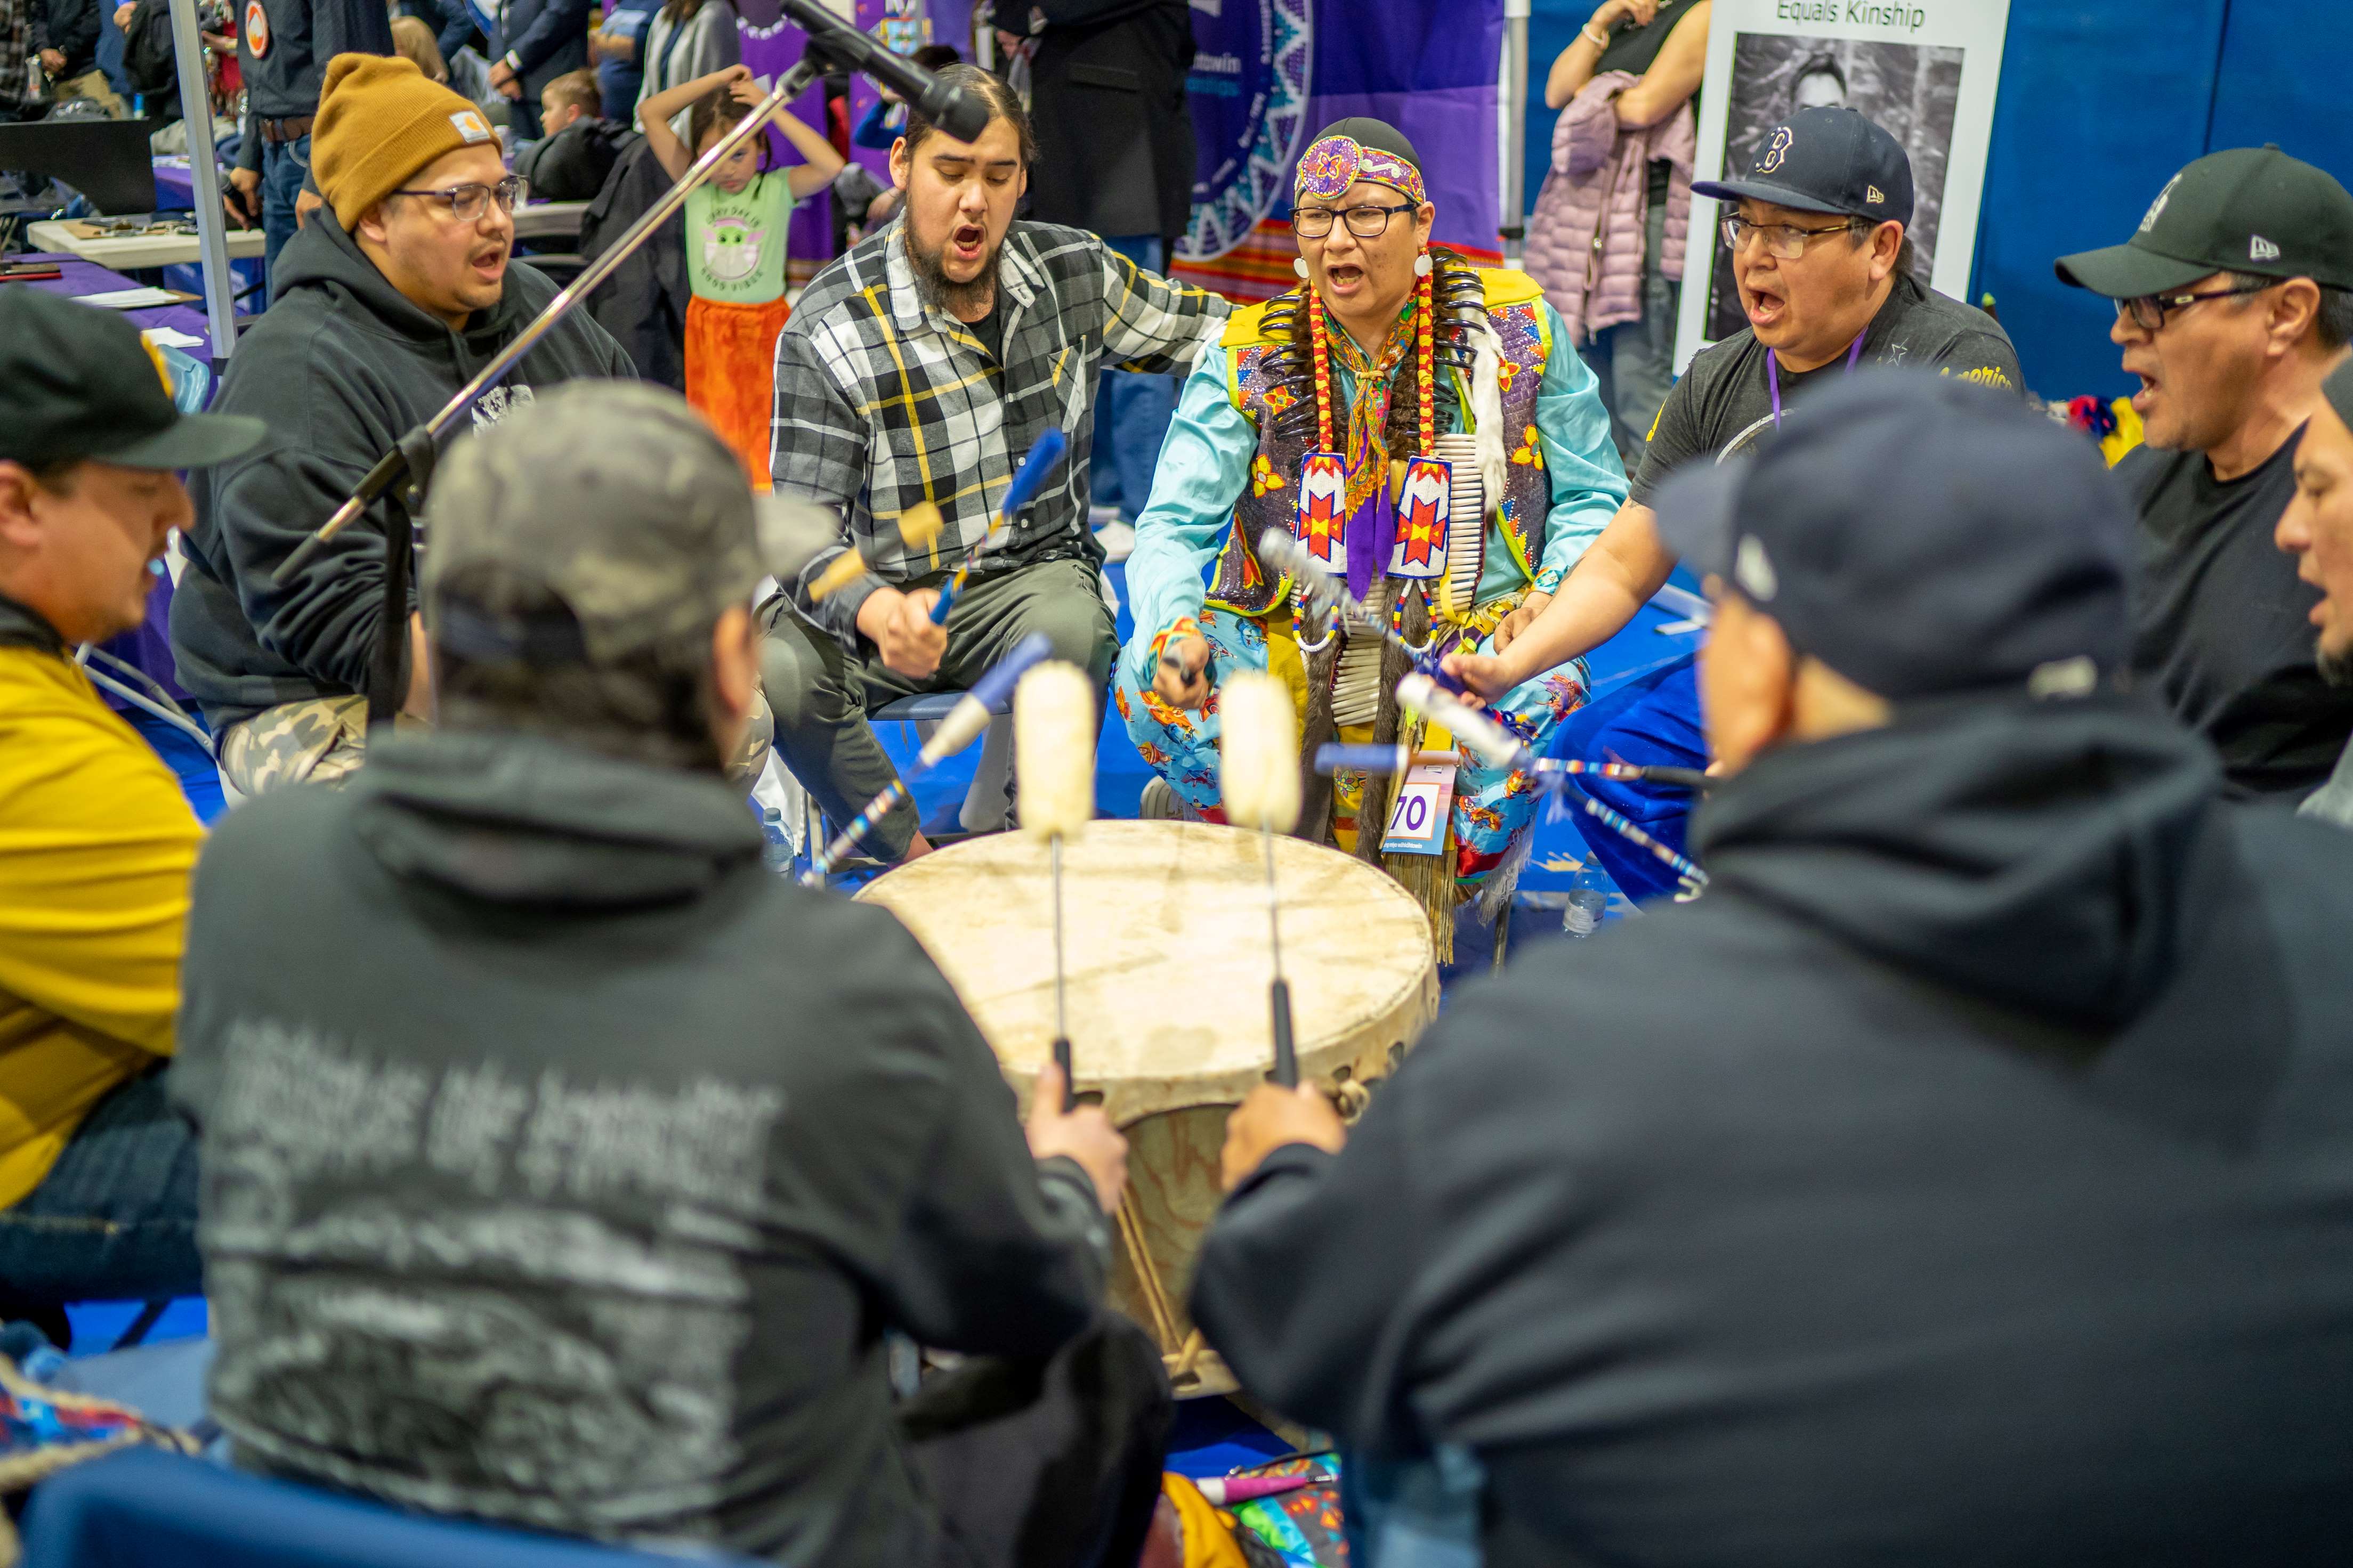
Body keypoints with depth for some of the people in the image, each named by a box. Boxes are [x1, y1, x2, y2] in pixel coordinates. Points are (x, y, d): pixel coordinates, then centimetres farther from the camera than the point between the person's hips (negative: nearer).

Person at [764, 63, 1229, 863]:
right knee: (775, 670, -31)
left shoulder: (1073, 271, -2)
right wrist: (877, 610, -40)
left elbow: (1206, 325, 15)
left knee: (1070, 631, -35)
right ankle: (918, 861, -7)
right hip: (880, 590, -1)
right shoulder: (829, 330, -14)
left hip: (1032, 577, 2)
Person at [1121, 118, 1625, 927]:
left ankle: (1448, 871, -3)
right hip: (1290, 642, 1)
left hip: (1473, 642, 0)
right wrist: (1173, 627, -27)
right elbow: (1173, 525, -4)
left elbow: (1593, 499, 7)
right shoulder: (1250, 358, 1)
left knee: (1551, 697, -33)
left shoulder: (1515, 328, 2)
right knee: (1152, 686, -26)